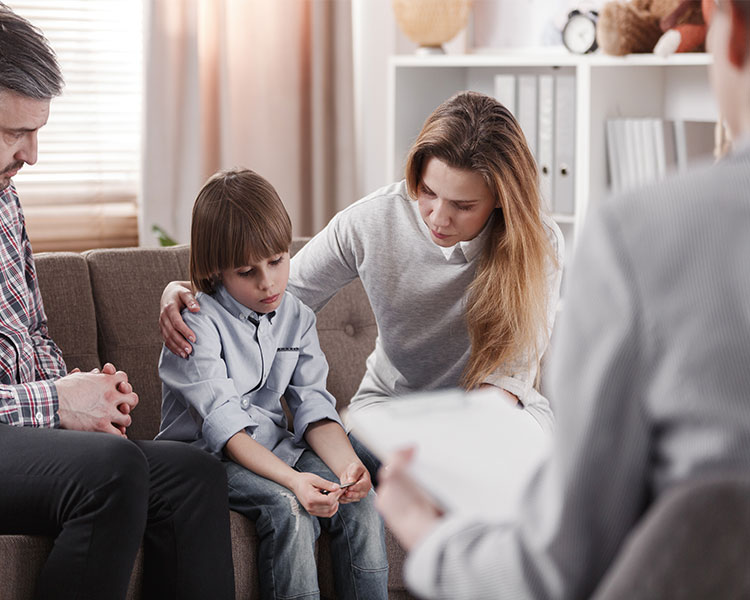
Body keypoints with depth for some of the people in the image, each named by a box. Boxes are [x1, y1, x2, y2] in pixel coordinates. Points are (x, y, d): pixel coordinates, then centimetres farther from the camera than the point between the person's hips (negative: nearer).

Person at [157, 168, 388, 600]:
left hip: (276, 447, 6)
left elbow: (315, 407, -2)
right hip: (208, 454, -5)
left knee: (361, 498, -18)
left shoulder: (296, 317, 5)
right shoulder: (199, 324, -15)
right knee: (289, 508, -31)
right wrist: (292, 479, -38)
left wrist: (347, 463, -24)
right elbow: (223, 425, -24)